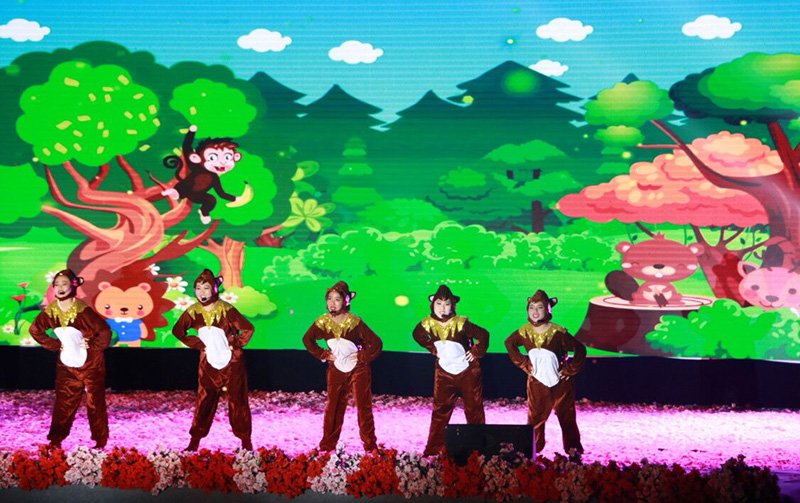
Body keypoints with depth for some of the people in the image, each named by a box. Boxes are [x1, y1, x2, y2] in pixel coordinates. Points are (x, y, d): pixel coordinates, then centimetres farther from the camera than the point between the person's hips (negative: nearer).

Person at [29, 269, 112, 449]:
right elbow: (35, 330, 8)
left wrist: (91, 345, -15)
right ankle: (56, 438, 19)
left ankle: (100, 440, 15)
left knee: (95, 401, 4)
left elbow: (105, 332, -22)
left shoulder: (83, 310, -21)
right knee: (64, 401, 9)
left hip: (91, 362, -4)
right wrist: (55, 345, 0)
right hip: (67, 363, 4)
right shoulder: (51, 311, -6)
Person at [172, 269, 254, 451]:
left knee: (237, 401, 4)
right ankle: (195, 441, 16)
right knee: (203, 401, 5)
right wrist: (198, 345, 2)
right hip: (208, 363, 3)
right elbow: (178, 331, 8)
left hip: (232, 362, -3)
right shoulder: (193, 312, -7)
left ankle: (245, 440, 15)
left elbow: (248, 329, -15)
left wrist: (235, 344, -10)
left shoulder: (226, 309, -18)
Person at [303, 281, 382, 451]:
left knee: (364, 406, 0)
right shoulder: (323, 322, -6)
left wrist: (363, 356, -13)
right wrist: (323, 354, 3)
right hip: (336, 370, 3)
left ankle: (370, 445, 11)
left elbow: (377, 343, -15)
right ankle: (327, 445, 18)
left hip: (358, 368, -3)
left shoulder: (355, 322, -17)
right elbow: (307, 339, 11)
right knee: (333, 406, 8)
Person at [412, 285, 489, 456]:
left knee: (474, 409, 6)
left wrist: (476, 353, -12)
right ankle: (433, 448, 14)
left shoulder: (461, 323, -20)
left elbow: (483, 335, -16)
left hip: (468, 371, -3)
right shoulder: (428, 323, -8)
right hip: (444, 373, 3)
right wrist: (433, 348, 5)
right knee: (440, 410, 7)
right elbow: (418, 335, 12)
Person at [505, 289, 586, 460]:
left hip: (560, 382, -3)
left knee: (566, 417, 8)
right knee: (535, 417, 10)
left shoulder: (558, 332, -17)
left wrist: (570, 370, -10)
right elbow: (509, 344, 12)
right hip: (536, 382, 3)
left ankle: (573, 450, 22)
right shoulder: (524, 332, -7)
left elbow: (580, 350, -10)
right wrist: (524, 364, 6)